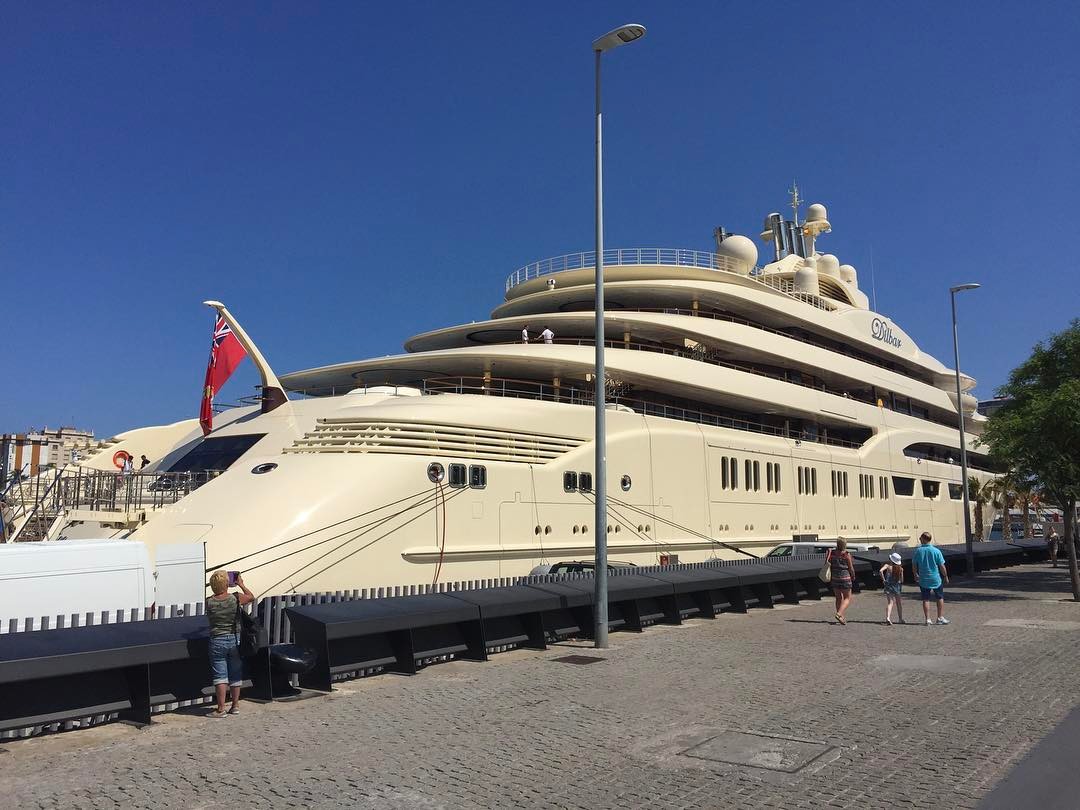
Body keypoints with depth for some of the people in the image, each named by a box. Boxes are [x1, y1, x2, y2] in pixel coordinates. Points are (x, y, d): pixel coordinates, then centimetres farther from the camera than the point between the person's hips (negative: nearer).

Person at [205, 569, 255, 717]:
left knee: (220, 675, 5)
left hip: (217, 641, -1)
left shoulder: (209, 602, -11)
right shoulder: (235, 598, -9)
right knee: (235, 675, 13)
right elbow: (251, 597, 11)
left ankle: (221, 709, 5)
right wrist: (241, 584, 20)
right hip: (235, 640, 1)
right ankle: (235, 706, 21)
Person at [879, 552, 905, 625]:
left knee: (890, 602, -2)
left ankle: (888, 617, -21)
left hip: (888, 586, -1)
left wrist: (883, 579, -12)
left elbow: (880, 571, -23)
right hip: (896, 586, 1)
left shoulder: (888, 565, -8)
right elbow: (901, 580, -1)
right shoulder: (900, 568, -1)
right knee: (898, 603, 17)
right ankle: (901, 619, 25)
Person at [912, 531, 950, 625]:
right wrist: (946, 576, 8)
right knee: (940, 598, 15)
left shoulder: (918, 551, -6)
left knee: (926, 599, 7)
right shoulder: (936, 551, -10)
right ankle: (940, 618, 17)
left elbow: (914, 566, 2)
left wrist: (916, 575, 19)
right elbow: (942, 566, -7)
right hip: (936, 578, -1)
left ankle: (927, 619, 6)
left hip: (923, 580, 1)